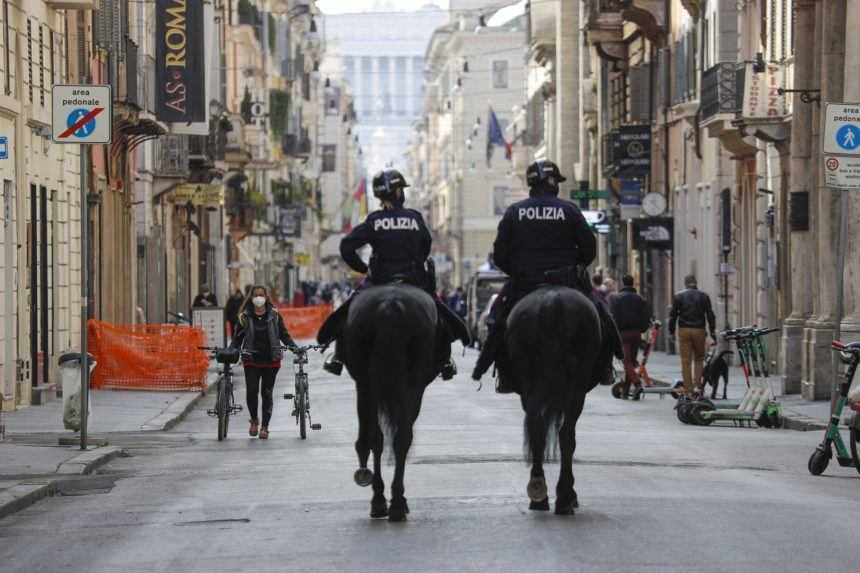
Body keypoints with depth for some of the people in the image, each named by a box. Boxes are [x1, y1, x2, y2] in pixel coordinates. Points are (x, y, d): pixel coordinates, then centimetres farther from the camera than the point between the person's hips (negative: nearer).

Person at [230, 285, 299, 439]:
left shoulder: (274, 315, 5)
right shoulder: (245, 317, 5)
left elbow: (284, 335, 8)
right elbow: (238, 337, 6)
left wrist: (294, 347, -6)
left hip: (271, 360, 0)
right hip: (251, 360, 0)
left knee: (267, 393, 1)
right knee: (252, 390, -12)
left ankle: (264, 427, 9)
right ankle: (254, 420, 13)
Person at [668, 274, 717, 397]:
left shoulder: (678, 296, 4)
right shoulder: (703, 296, 5)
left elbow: (673, 315, 1)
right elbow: (710, 315, 2)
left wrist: (671, 331, 7)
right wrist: (713, 332, 6)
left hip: (684, 331, -1)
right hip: (699, 331, 1)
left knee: (686, 361, 1)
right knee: (699, 359, 14)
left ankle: (688, 390, -1)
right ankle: (697, 385, -1)